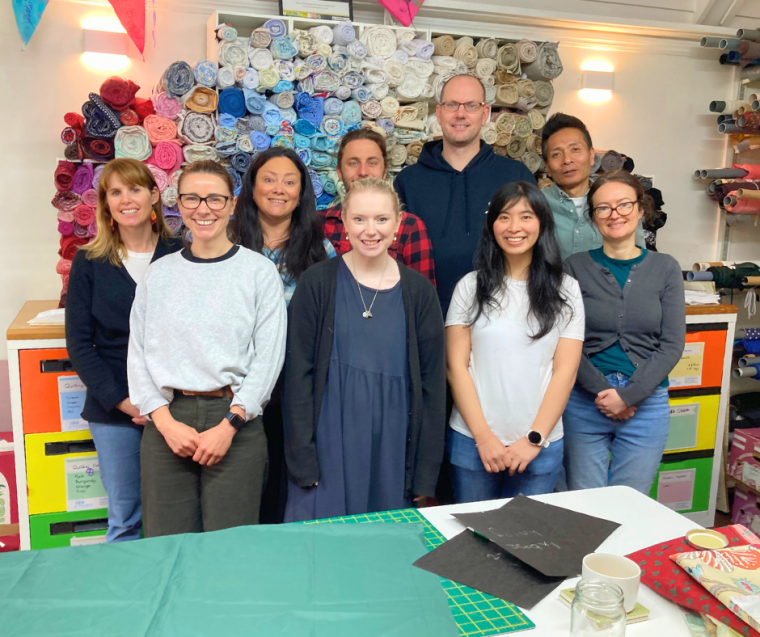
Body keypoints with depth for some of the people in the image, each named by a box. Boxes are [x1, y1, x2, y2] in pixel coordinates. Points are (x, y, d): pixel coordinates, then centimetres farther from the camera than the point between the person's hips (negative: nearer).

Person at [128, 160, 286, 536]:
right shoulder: (160, 273, 9)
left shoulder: (258, 270, 0)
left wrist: (229, 424, -11)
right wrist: (165, 420, -5)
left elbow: (269, 356, -4)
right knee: (167, 541, 8)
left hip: (235, 421, -2)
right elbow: (139, 354, 7)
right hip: (166, 423, 3)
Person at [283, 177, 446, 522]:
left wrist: (426, 475, 2)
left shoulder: (418, 290, 1)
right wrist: (302, 460, -8)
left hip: (393, 452, 2)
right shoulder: (318, 283, -3)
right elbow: (298, 373, -3)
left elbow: (432, 382, 3)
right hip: (328, 447, -1)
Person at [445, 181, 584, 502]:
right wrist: (484, 437, -9)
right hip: (473, 441, 0)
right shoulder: (471, 286, 0)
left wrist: (534, 439, -8)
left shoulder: (565, 290, 2)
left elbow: (565, 371, -2)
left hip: (540, 445, 1)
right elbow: (457, 366, -3)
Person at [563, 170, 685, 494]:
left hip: (646, 403, 1)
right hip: (585, 403, -1)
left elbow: (672, 344, -2)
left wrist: (628, 395, -11)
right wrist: (601, 391, -14)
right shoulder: (576, 267, 0)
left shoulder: (665, 268, 3)